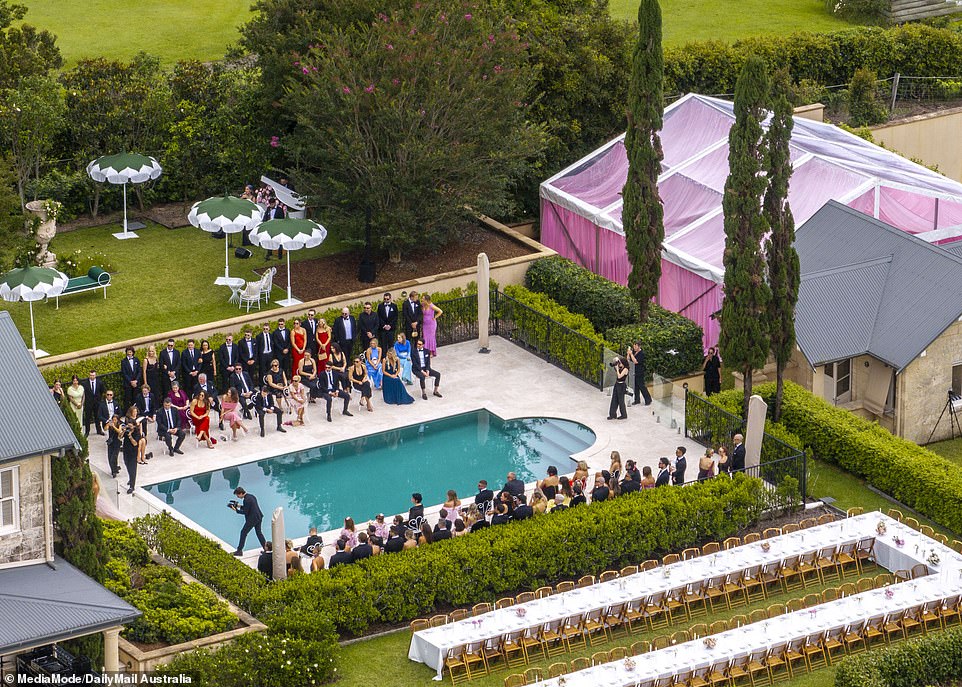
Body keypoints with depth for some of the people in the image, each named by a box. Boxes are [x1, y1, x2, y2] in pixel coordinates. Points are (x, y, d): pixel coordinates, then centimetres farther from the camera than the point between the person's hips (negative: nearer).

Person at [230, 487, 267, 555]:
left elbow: (245, 512, -17)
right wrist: (240, 506, 12)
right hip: (259, 517, 9)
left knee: (243, 533, 3)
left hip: (252, 519, -9)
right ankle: (265, 548, 24)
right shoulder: (251, 496, 8)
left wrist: (236, 510, -10)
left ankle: (239, 551, 8)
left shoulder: (246, 500, -21)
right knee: (259, 532, 22)